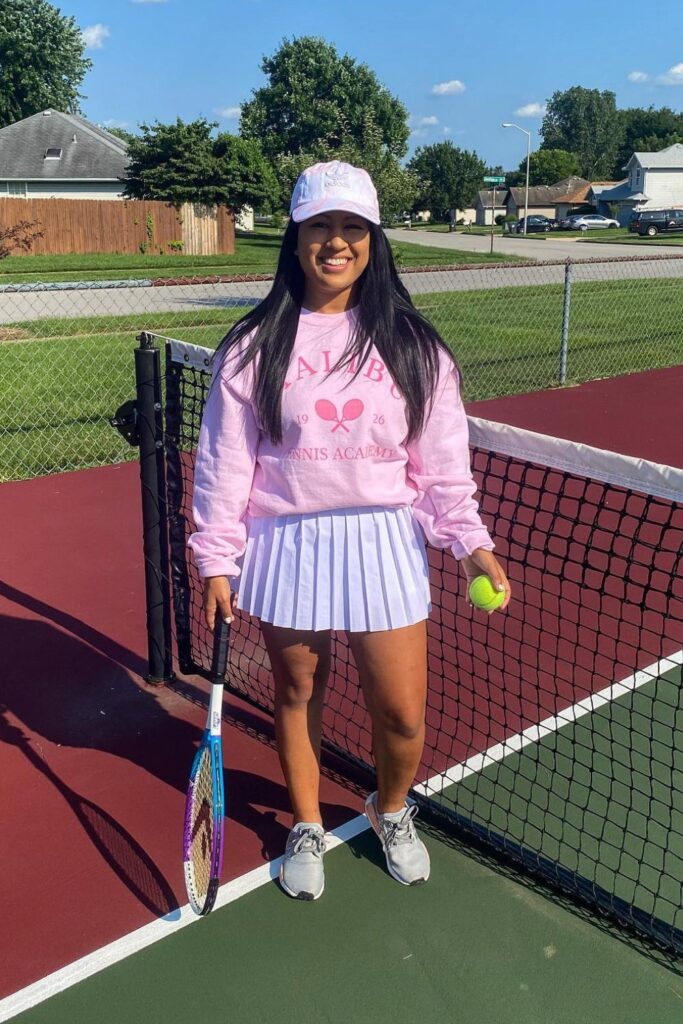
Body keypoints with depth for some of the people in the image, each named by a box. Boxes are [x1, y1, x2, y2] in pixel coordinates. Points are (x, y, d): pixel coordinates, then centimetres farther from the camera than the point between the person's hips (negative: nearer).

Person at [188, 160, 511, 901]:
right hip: (286, 544, 0)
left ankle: (392, 811, 37)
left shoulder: (413, 347, 0)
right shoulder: (254, 347, -3)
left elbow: (444, 462, 2)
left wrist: (472, 542, -7)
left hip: (383, 544, 1)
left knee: (402, 713, 3)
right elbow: (224, 462, -1)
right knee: (296, 696, 15)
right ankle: (307, 827, 41)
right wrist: (216, 562, -3)